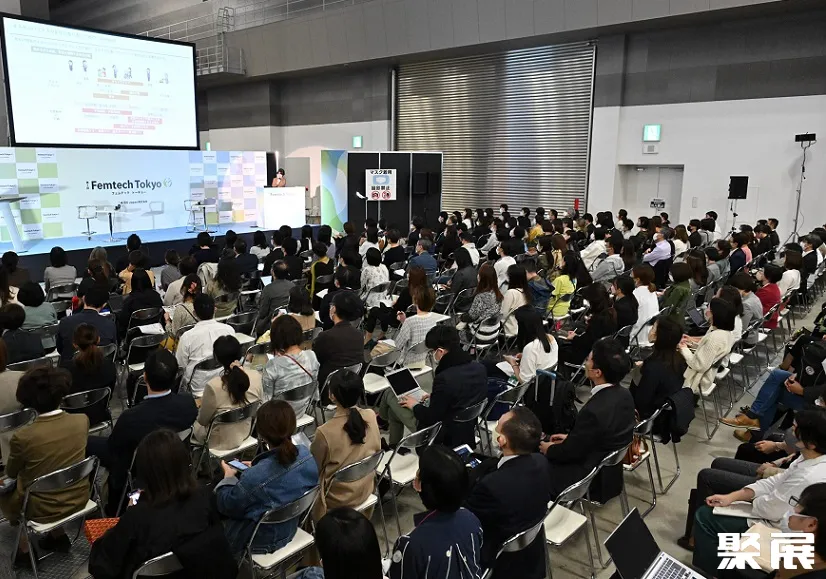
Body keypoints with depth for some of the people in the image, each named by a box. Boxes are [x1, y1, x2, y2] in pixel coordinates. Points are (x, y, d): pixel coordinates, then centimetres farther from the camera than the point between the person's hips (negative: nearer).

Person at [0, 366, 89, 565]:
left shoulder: (23, 436, -27)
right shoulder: (82, 421, -17)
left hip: (44, 510, -4)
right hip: (79, 499, 4)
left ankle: (26, 546, 28)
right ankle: (58, 534, 30)